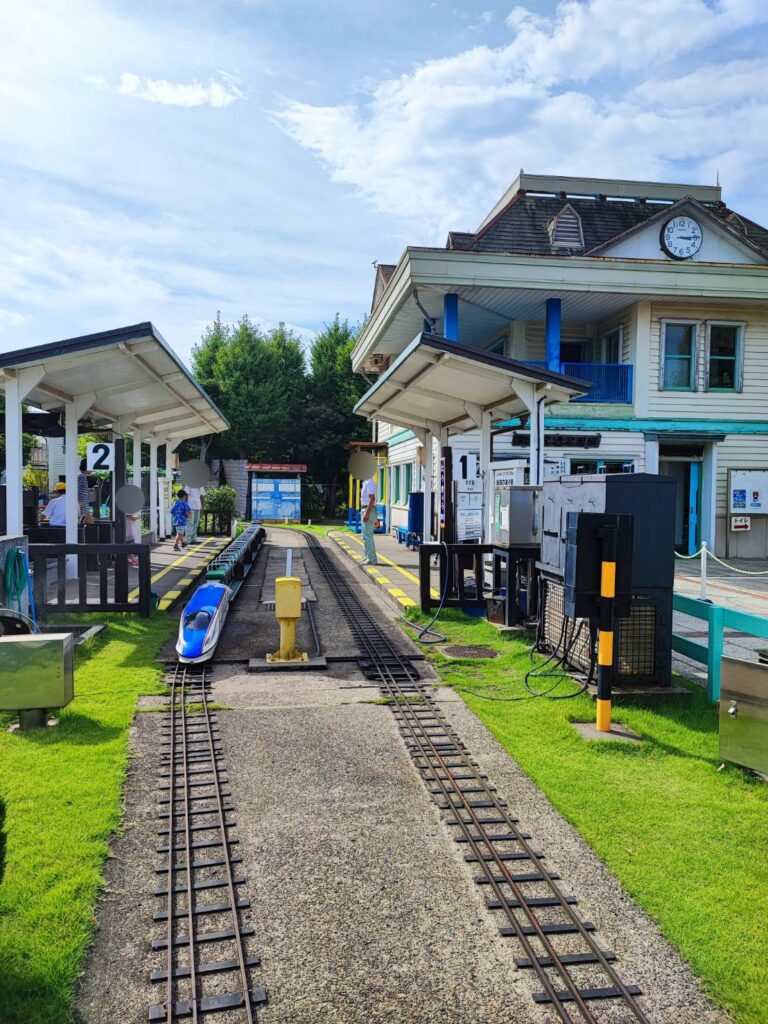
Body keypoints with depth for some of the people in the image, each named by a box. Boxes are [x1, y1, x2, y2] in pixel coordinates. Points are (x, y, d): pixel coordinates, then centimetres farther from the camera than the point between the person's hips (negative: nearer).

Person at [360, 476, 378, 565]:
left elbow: (372, 499, -23)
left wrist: (367, 513, -25)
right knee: (366, 536, 15)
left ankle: (371, 559, -6)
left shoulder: (369, 483, -15)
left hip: (369, 511, -11)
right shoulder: (366, 483, 17)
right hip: (366, 511, 11)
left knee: (368, 536, -8)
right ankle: (368, 557, 21)